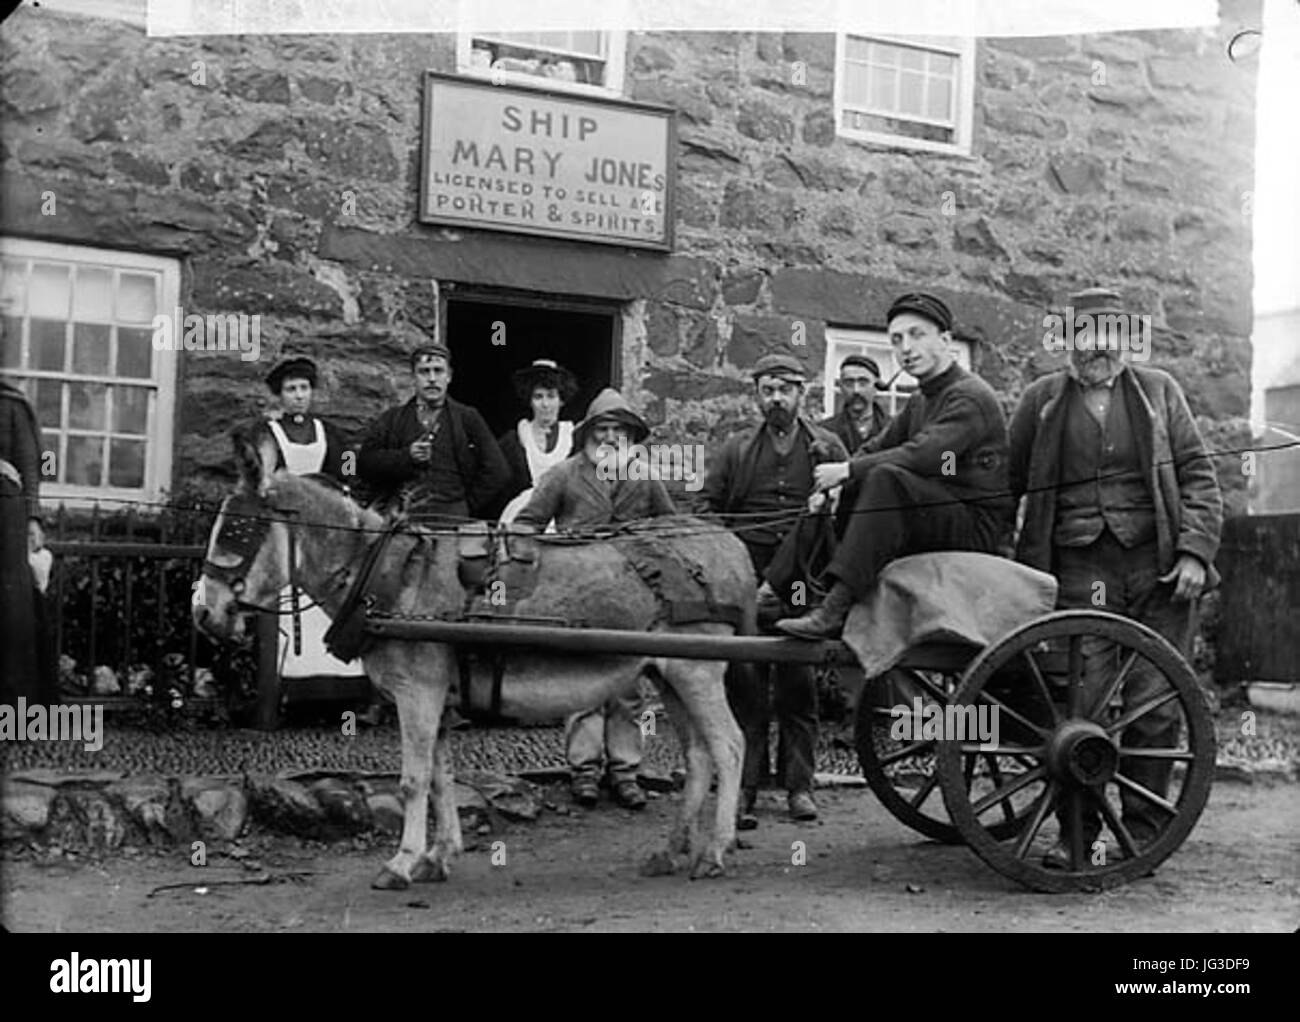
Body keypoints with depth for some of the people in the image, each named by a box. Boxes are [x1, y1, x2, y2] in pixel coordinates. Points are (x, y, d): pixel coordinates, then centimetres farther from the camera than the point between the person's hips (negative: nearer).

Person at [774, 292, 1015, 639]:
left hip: (977, 527, -10)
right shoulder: (920, 403, 18)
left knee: (886, 478, -31)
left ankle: (834, 611, -36)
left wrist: (848, 469, -22)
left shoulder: (971, 397, -13)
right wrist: (830, 482, -5)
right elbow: (875, 448, 14)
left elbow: (923, 456, -27)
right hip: (936, 518, 10)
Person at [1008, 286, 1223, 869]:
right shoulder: (1041, 400, 10)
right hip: (1081, 569, -1)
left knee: (1153, 706, 0)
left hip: (1159, 568, 1)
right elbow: (1005, 486, 13)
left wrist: (1195, 551, -3)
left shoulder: (1157, 390, 12)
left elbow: (1197, 476, 9)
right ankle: (1075, 837, 6)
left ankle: (1140, 834, 13)